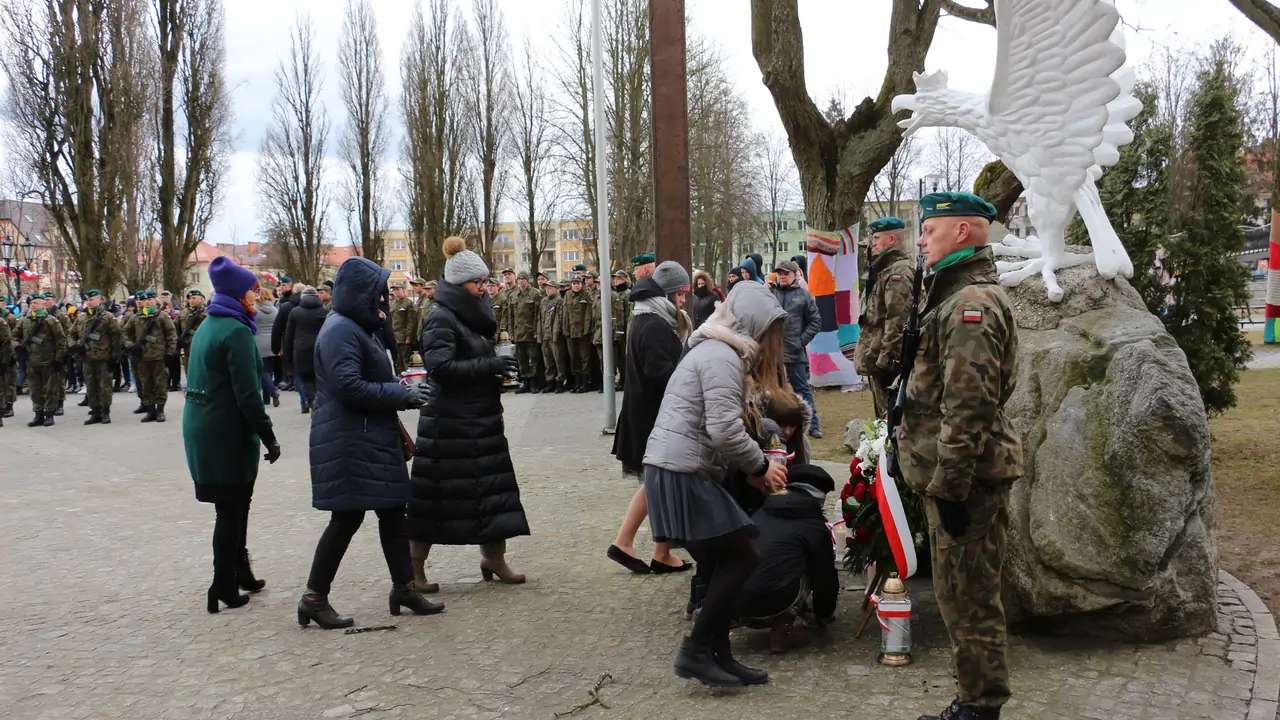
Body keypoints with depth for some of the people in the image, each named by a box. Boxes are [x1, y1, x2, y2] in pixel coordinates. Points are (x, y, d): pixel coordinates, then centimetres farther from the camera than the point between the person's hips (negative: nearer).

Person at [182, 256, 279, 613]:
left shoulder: (208, 326, 11)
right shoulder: (236, 331, -17)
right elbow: (247, 395, -21)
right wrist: (269, 437, -15)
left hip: (200, 429, 9)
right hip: (228, 433, -9)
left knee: (233, 506, 19)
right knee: (231, 510, 1)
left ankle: (240, 572, 30)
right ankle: (224, 589, 7)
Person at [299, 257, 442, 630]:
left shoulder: (361, 327, 17)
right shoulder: (340, 331, -15)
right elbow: (348, 386, -24)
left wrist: (400, 391, 8)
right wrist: (401, 395, -18)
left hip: (373, 437, 10)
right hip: (348, 441, -10)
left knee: (393, 509, 11)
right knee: (347, 516, -4)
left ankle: (403, 587, 20)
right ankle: (314, 597, 8)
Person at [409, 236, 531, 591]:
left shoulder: (473, 315, 13)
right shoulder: (441, 318, -14)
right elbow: (439, 366, -25)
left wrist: (498, 366, 6)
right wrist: (489, 366, -24)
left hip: (481, 419, 8)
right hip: (449, 423, -8)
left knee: (492, 487, 9)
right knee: (436, 494, 0)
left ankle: (493, 557, 20)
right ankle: (414, 566, 14)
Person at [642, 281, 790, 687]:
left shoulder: (716, 351, 21)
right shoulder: (722, 357, -12)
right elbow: (725, 431, -21)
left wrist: (750, 469, 12)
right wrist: (760, 467, -7)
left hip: (679, 471, 10)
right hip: (683, 474, -10)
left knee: (724, 564, 11)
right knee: (742, 559, -6)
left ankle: (717, 655, 15)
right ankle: (695, 651, -2)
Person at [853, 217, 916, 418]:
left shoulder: (899, 271, -14)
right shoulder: (882, 269, 19)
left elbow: (897, 319, -22)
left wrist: (885, 358, -24)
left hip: (886, 361, -11)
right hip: (877, 358, 11)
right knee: (883, 413, 16)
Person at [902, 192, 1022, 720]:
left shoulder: (972, 303, -17)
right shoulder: (955, 294, 18)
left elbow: (968, 407, -24)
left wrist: (950, 484, -22)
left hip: (966, 477, -11)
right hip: (956, 472, 11)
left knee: (967, 598, -2)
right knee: (960, 595, 18)